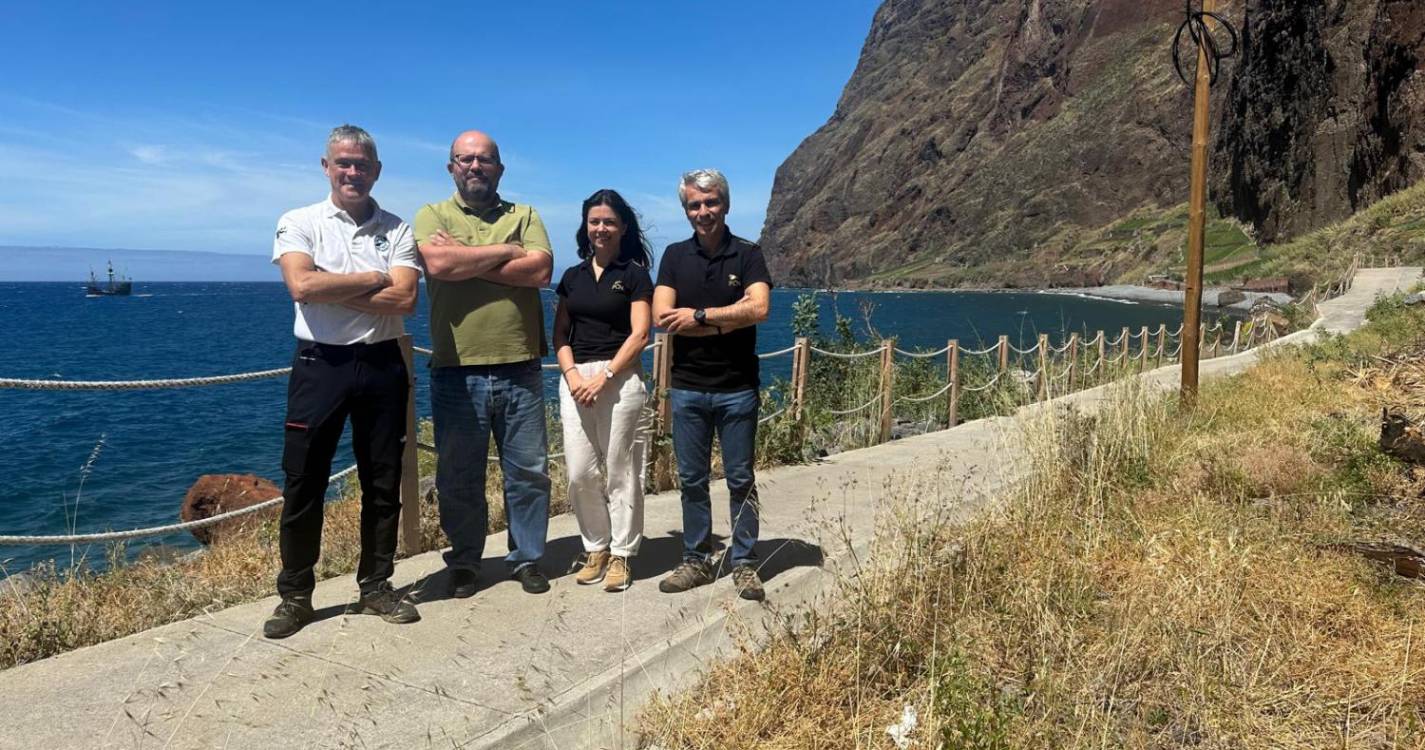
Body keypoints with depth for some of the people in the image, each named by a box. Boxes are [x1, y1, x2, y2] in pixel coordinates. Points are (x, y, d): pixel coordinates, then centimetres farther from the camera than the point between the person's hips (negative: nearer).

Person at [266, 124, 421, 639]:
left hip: (381, 364, 2)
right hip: (320, 365, -1)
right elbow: (302, 286, -16)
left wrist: (329, 289, -12)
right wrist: (375, 278, -10)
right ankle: (295, 596, 18)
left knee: (383, 483, 8)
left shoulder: (397, 230, 5)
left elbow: (404, 299, -10)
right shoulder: (299, 223, 3)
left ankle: (375, 587, 23)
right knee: (303, 484, 3)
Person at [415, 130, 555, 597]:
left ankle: (527, 558, 25)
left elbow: (540, 270, -8)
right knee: (458, 476, 9)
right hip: (457, 371, -1)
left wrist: (465, 262, -9)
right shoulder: (432, 216, 6)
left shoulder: (524, 216, 10)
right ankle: (464, 563, 25)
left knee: (529, 471, 9)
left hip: (520, 370, 1)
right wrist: (506, 250, -8)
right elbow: (438, 263, -15)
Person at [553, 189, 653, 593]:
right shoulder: (572, 276, 15)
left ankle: (621, 556, 11)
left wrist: (603, 376, -14)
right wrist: (572, 373, -6)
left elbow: (639, 335, -6)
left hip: (619, 377, -4)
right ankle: (596, 548, 19)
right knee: (579, 472, 3)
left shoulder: (635, 274, 2)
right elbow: (560, 334, 11)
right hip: (575, 378, 4)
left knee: (620, 472, 0)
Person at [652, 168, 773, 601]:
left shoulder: (747, 255, 0)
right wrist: (728, 319, -13)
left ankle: (745, 564, 16)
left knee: (741, 480, 6)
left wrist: (699, 315, -14)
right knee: (691, 479, 10)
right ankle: (696, 560, 22)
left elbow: (759, 309, -17)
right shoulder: (675, 256, 6)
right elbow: (662, 317, -7)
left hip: (736, 388, -2)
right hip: (687, 387, 2)